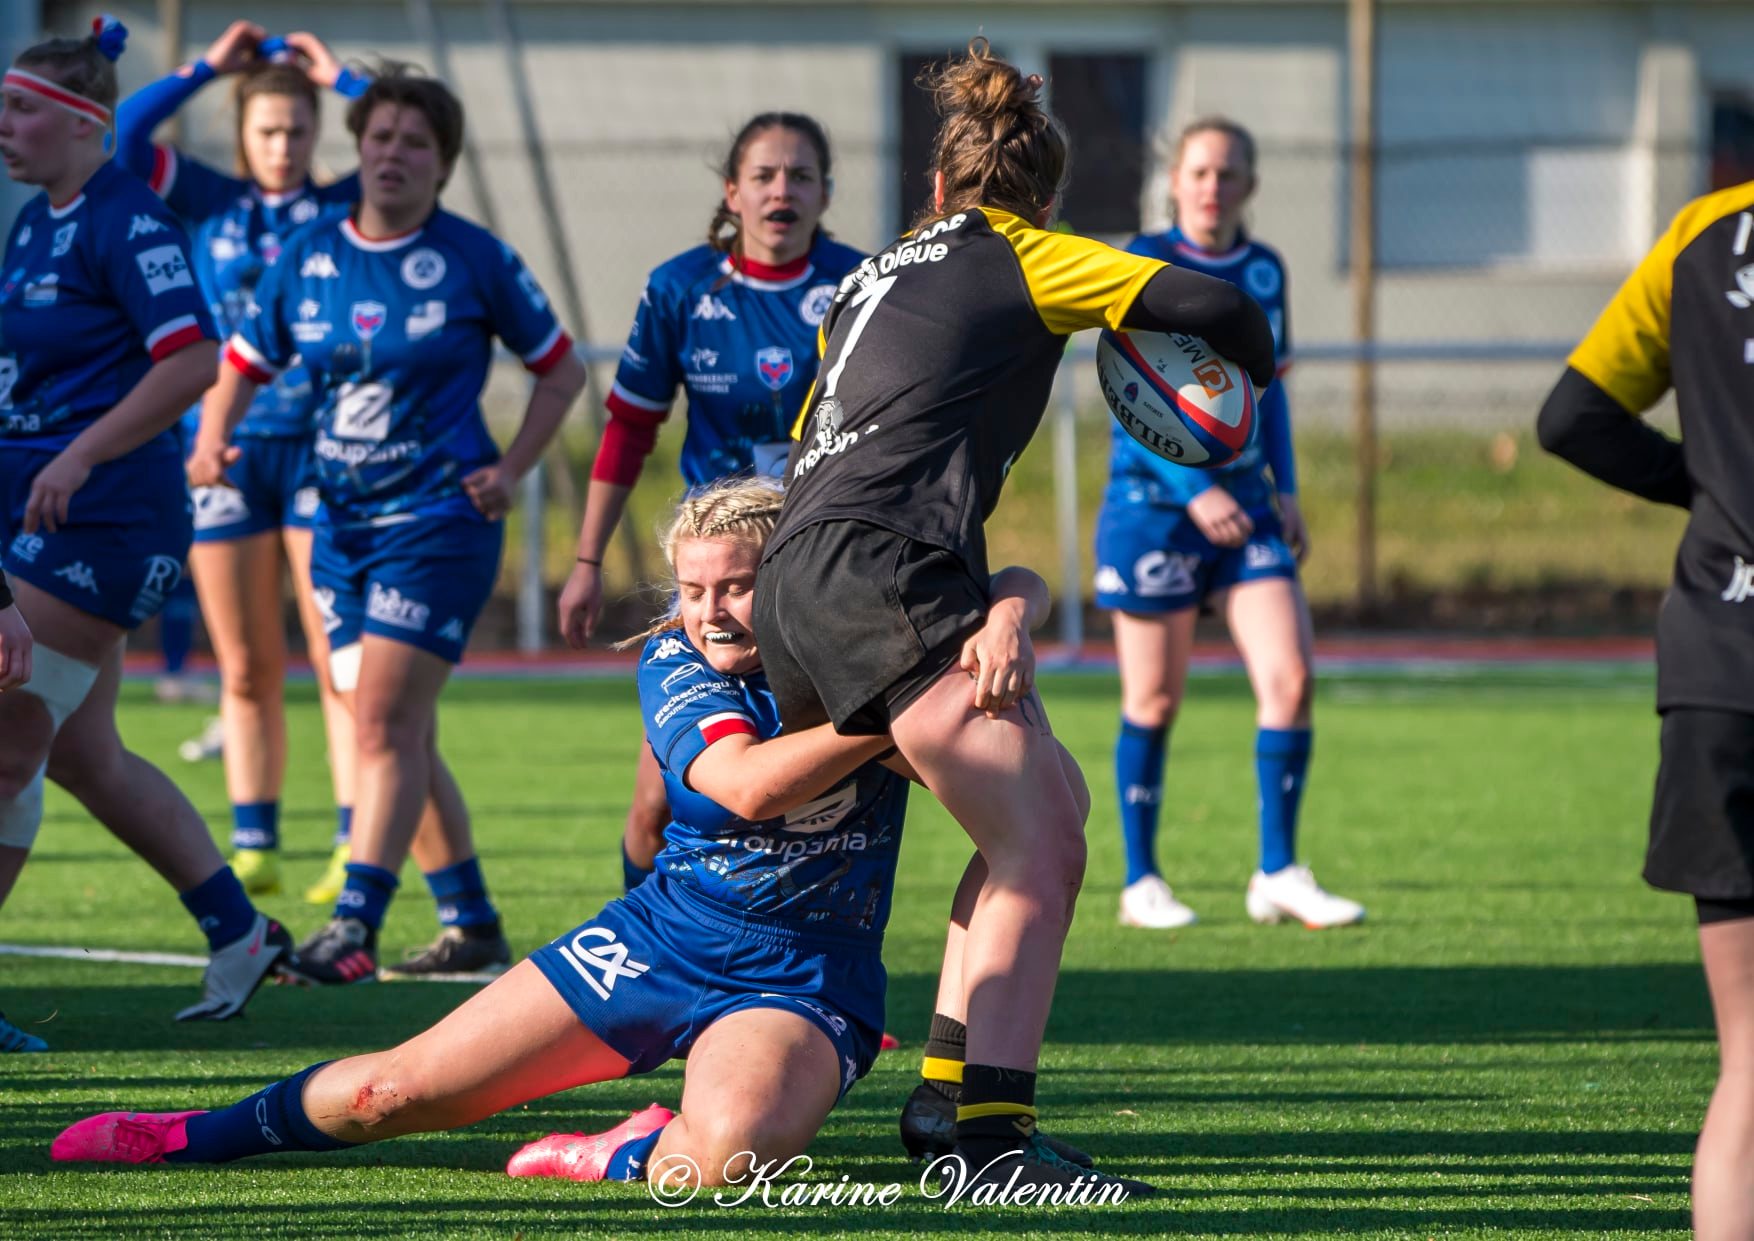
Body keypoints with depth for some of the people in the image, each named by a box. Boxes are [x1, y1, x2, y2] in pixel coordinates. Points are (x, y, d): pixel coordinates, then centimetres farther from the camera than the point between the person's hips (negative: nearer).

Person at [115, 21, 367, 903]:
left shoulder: (345, 209, 5)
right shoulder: (209, 204, 8)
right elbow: (121, 133, 0)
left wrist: (338, 79, 2)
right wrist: (209, 68, 2)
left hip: (322, 449, -2)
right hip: (225, 448, 2)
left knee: (340, 661, -7)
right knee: (245, 669, 5)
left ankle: (356, 851, -8)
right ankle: (253, 850, 9)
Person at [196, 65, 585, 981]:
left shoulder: (474, 260, -5)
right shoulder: (308, 256, 6)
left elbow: (560, 370, 5)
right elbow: (244, 363, 14)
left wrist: (510, 472, -4)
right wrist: (210, 443, -5)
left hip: (439, 517, -6)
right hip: (343, 520, 6)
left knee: (386, 722, -15)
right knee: (397, 735, 9)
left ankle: (354, 929, -18)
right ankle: (471, 924, 20)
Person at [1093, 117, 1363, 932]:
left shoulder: (1264, 270, 8)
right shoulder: (1147, 264, -7)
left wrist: (1284, 489, 10)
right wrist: (1194, 491, -21)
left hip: (1242, 498, 4)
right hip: (1153, 498, -4)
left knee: (1290, 677, -8)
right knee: (1154, 700, 1)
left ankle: (1278, 874, 0)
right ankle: (1141, 882, 14)